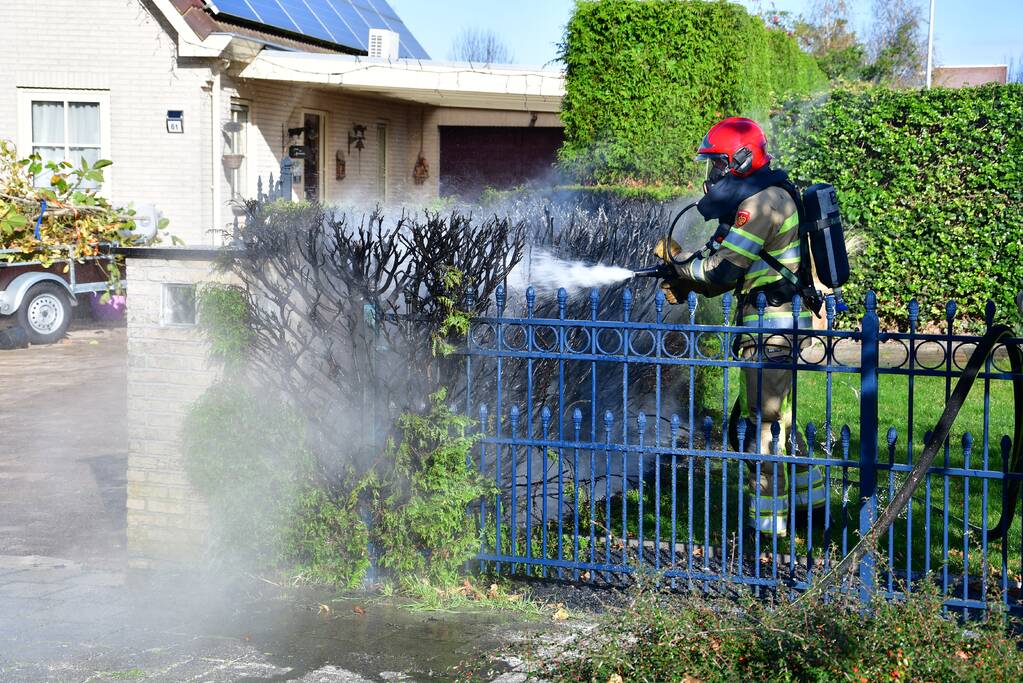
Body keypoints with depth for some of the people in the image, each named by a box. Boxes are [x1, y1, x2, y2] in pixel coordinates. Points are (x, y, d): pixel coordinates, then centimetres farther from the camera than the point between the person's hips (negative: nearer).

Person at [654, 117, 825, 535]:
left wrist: (676, 258, -3)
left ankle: (768, 518, -1)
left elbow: (722, 270, -18)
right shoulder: (767, 197, 18)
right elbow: (731, 270, 17)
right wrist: (683, 287, 6)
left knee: (761, 422, -6)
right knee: (773, 412, 20)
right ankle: (806, 491, 30)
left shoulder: (762, 201, -15)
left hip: (772, 324, -10)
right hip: (782, 322, 10)